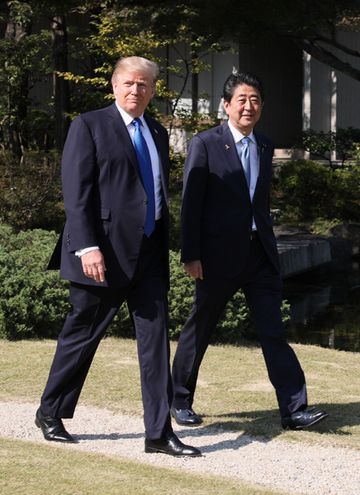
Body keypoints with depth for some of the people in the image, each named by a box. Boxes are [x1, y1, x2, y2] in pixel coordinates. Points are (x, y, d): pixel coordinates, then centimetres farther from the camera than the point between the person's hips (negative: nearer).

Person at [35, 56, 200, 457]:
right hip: (104, 252, -6)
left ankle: (159, 432, 3)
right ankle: (50, 413, 25)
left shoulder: (157, 134, 16)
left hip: (149, 254, 6)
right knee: (81, 335, 6)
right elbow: (76, 193, -10)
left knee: (155, 338, 0)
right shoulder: (89, 126, -3)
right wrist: (87, 247, -18)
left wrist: (163, 243, 16)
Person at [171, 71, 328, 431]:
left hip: (259, 253, 5)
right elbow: (191, 202, -8)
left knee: (273, 330, -1)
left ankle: (294, 408, -3)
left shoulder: (264, 146, 12)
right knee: (199, 328, 8)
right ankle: (180, 400, 24)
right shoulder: (206, 144, -6)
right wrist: (190, 255, -13)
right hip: (219, 253, -4)